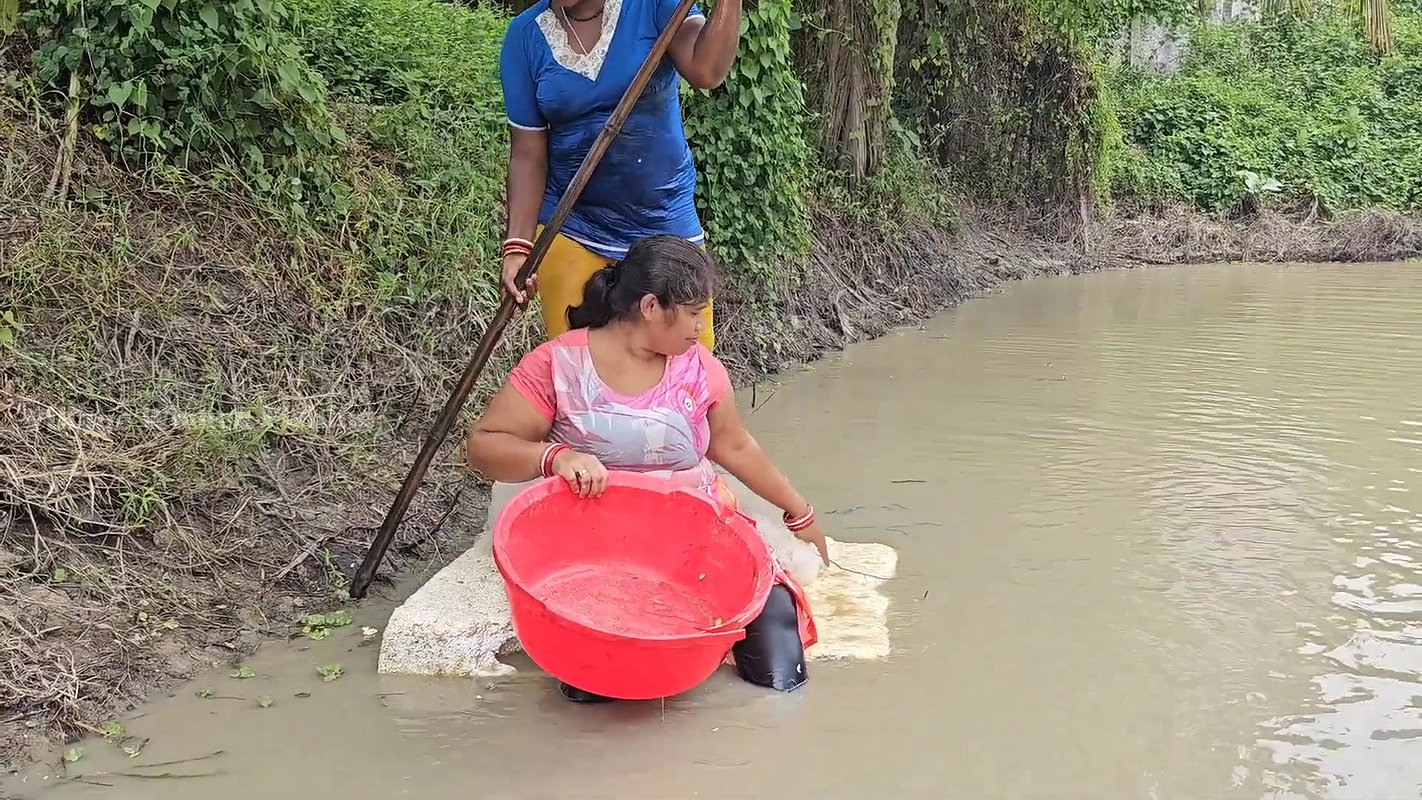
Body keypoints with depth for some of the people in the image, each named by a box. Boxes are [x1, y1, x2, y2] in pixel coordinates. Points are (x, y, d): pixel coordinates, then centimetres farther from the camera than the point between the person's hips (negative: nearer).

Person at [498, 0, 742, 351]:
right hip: (571, 228, 1)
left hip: (667, 226, 0)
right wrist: (518, 245, -10)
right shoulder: (526, 36, -3)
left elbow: (707, 72, -23)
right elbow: (527, 153, -3)